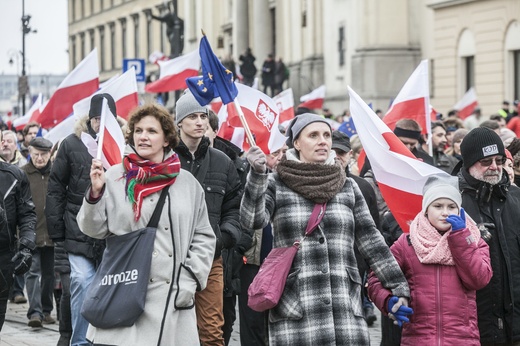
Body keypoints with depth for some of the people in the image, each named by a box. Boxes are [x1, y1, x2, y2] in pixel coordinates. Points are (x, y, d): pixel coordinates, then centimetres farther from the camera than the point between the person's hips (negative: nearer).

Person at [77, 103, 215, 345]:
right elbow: (94, 229, 3)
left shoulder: (187, 183, 9)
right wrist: (96, 193, -13)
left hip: (173, 299, 2)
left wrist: (189, 280, 1)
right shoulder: (114, 177, 3)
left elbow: (203, 238, 12)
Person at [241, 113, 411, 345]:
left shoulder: (348, 187, 14)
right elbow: (252, 220, -12)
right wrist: (257, 175, -25)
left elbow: (371, 241, 13)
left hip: (346, 307, 3)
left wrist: (399, 288, 8)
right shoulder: (276, 184, 5)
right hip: (294, 309, -3)